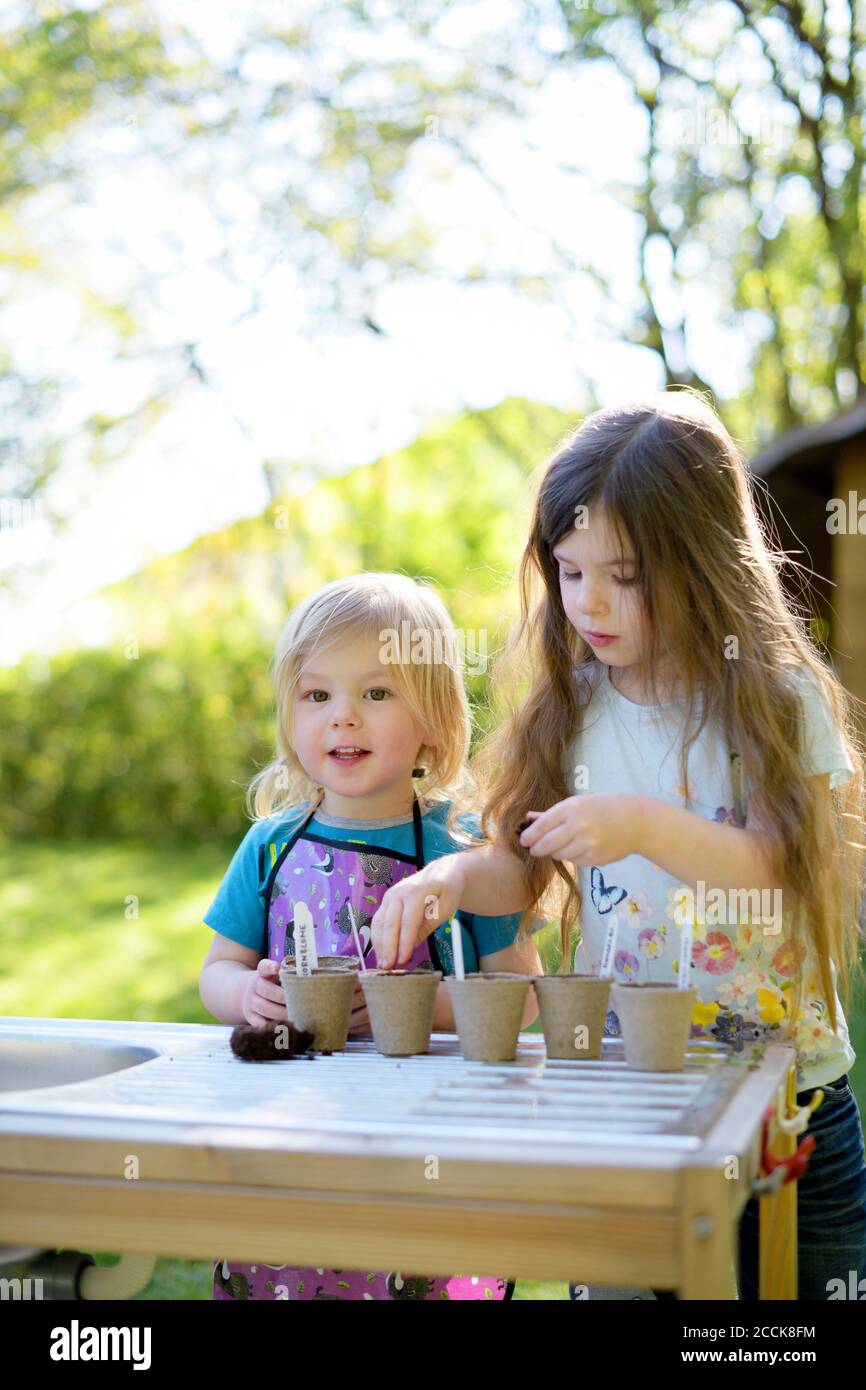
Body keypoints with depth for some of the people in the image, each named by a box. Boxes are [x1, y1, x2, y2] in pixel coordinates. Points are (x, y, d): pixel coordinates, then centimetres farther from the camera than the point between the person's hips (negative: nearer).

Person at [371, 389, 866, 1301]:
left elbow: (786, 873, -15)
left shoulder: (777, 702, -7)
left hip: (784, 1097, -2)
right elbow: (525, 868, 3)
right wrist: (449, 877, -19)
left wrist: (648, 827, -31)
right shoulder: (572, 707, 3)